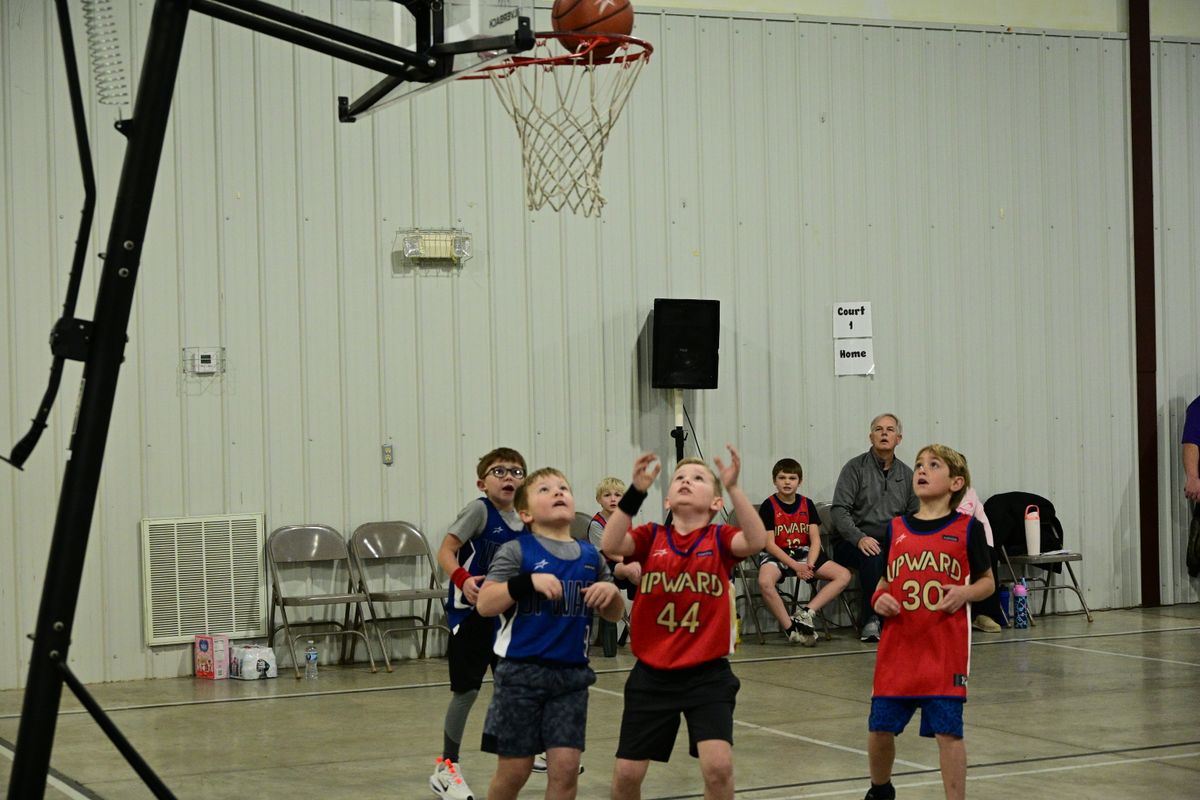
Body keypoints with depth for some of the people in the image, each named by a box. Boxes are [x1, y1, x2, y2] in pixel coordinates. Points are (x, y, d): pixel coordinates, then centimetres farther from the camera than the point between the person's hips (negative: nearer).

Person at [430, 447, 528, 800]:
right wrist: (462, 579, -34)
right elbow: (445, 551, -18)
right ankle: (446, 768, 9)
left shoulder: (522, 520, 5)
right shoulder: (479, 509, -13)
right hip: (471, 612, -6)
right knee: (466, 690, -3)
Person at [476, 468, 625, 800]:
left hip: (572, 674, 3)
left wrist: (612, 592, -5)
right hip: (521, 672, -3)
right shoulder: (517, 551, -5)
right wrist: (529, 582, -25)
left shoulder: (590, 556, 8)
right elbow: (484, 605, -14)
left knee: (566, 766, -2)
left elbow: (614, 614, 17)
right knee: (514, 769, 4)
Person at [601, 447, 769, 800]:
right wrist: (636, 490, -27)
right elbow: (611, 544, -18)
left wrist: (733, 487, -31)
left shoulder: (720, 538, -1)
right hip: (652, 673, 2)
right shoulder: (652, 537, 2)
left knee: (718, 765, -18)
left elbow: (756, 541, -23)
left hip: (707, 673, -2)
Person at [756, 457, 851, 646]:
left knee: (843, 575, -14)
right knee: (765, 582, -39)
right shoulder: (768, 506, -6)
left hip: (804, 553, 5)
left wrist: (810, 564, -18)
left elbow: (815, 539, 1)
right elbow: (769, 544, -11)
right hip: (776, 555, -5)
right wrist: (795, 566, -20)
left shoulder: (807, 504, 7)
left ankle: (806, 613, -19)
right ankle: (790, 627, -24)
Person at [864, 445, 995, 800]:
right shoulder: (894, 529, 8)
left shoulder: (967, 528, 0)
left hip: (945, 648, -3)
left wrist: (966, 592, -14)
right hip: (898, 647, 3)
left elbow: (987, 581, 6)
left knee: (948, 731, -3)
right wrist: (879, 599, -6)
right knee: (880, 728, 7)